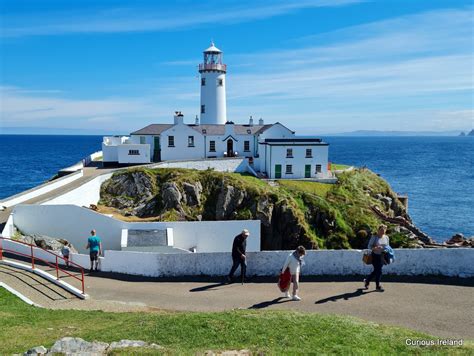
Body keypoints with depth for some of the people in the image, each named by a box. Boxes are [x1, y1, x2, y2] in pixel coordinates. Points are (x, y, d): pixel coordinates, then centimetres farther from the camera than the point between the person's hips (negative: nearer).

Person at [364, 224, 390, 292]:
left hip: (382, 256, 5)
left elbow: (388, 246, 17)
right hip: (375, 256, -5)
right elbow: (369, 246, -8)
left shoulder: (386, 237, 7)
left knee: (376, 270, 9)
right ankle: (378, 286, 12)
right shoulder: (374, 237, -9)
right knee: (378, 270, -4)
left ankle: (367, 280, 31)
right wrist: (374, 248, -27)